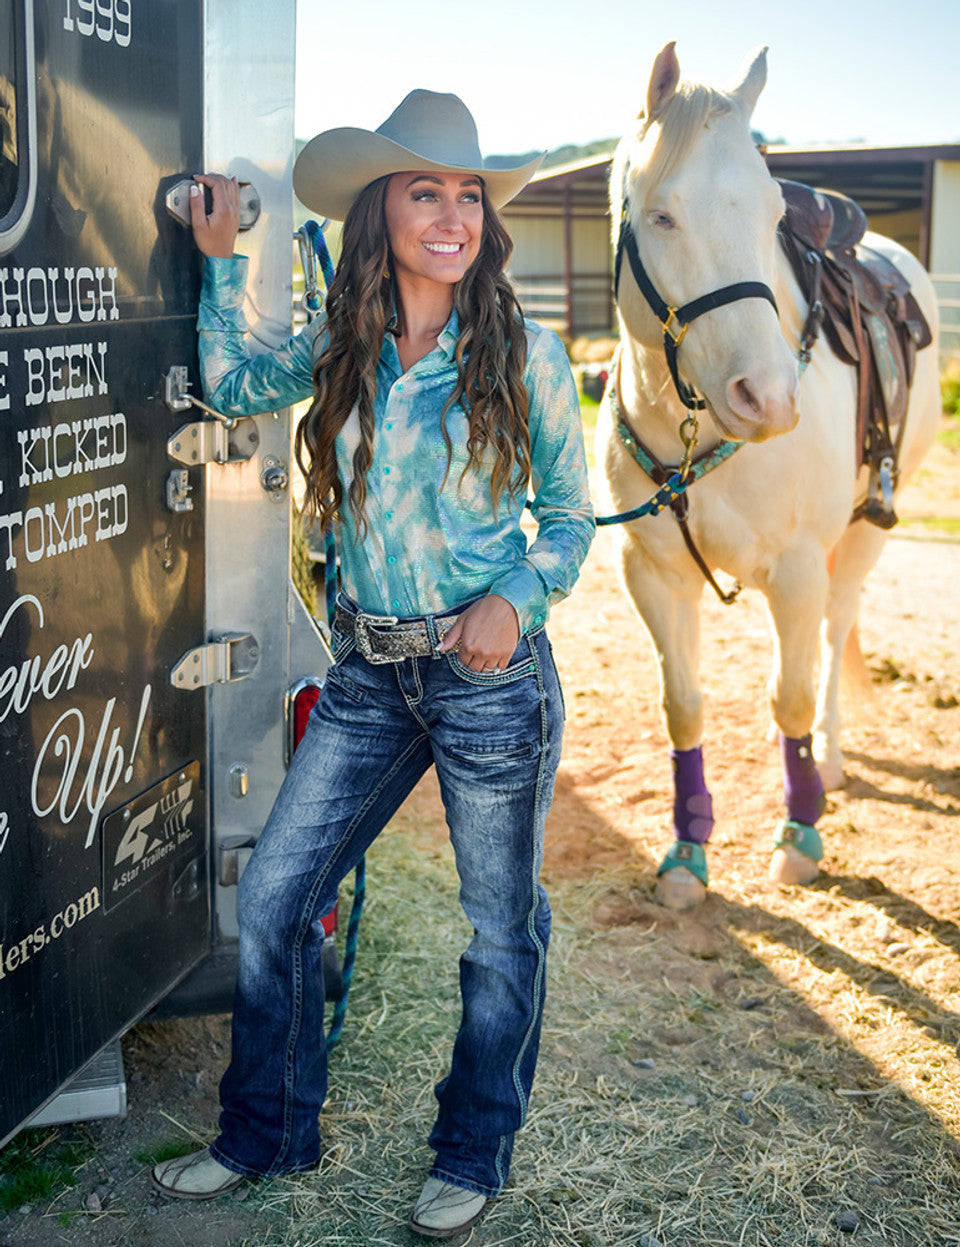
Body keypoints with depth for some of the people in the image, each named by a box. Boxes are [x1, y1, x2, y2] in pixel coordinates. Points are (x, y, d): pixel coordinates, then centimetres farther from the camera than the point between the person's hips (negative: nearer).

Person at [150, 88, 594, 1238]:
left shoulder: (524, 356, -7)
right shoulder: (341, 350, 3)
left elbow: (571, 514, 1)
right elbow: (234, 388, 22)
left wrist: (517, 596, -16)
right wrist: (220, 260, 16)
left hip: (489, 671, -4)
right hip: (367, 676, 4)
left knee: (501, 926, 9)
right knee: (272, 895, 7)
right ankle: (267, 1132, 29)